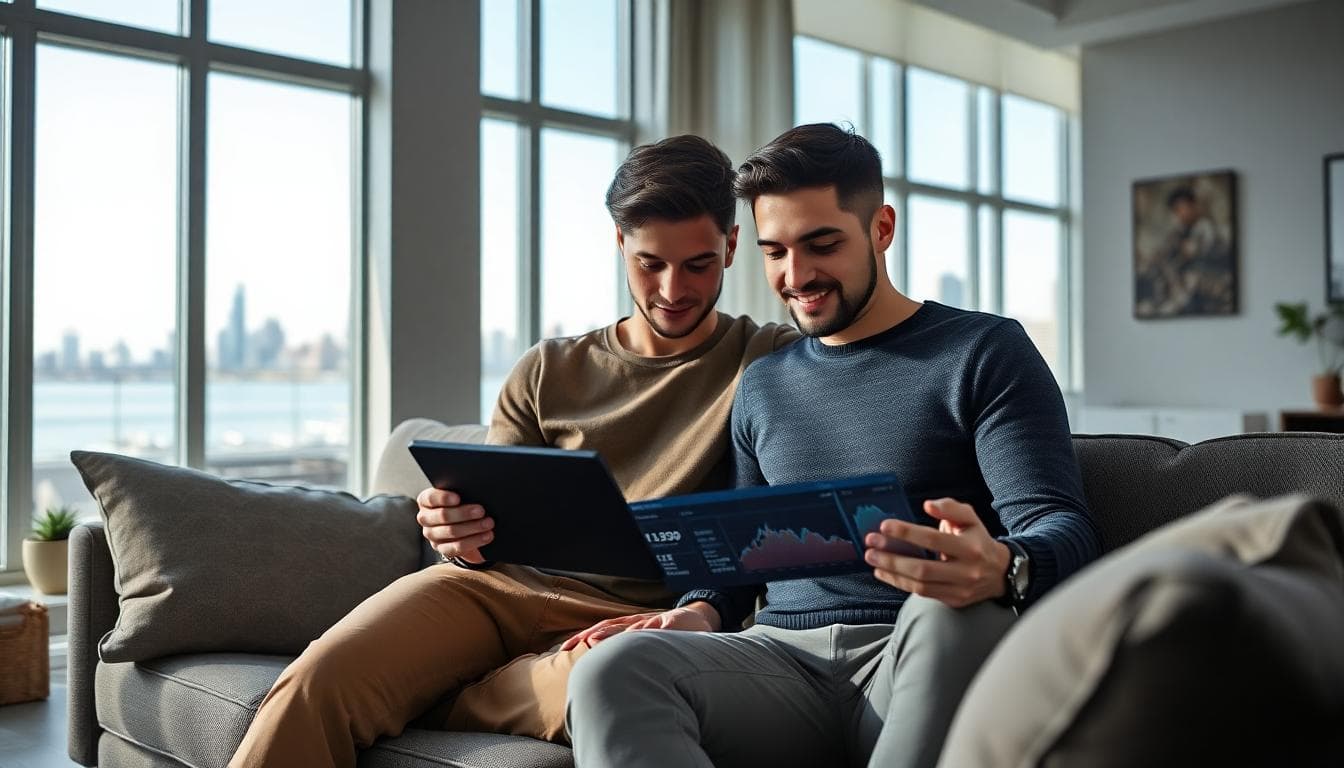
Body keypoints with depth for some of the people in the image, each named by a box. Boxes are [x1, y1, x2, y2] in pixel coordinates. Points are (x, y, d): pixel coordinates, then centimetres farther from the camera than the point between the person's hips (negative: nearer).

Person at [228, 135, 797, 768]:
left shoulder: (767, 360, 6)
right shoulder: (548, 373, 16)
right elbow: (485, 524, 16)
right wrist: (457, 537, -10)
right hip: (505, 583, 2)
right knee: (318, 678, -26)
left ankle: (417, 703, -13)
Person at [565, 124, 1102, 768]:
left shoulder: (983, 351, 5)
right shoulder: (762, 384, 21)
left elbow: (1064, 529, -5)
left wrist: (1000, 569, -30)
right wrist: (702, 611, 3)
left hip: (926, 664, -2)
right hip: (782, 658, 3)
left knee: (955, 610, -39)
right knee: (612, 670, -27)